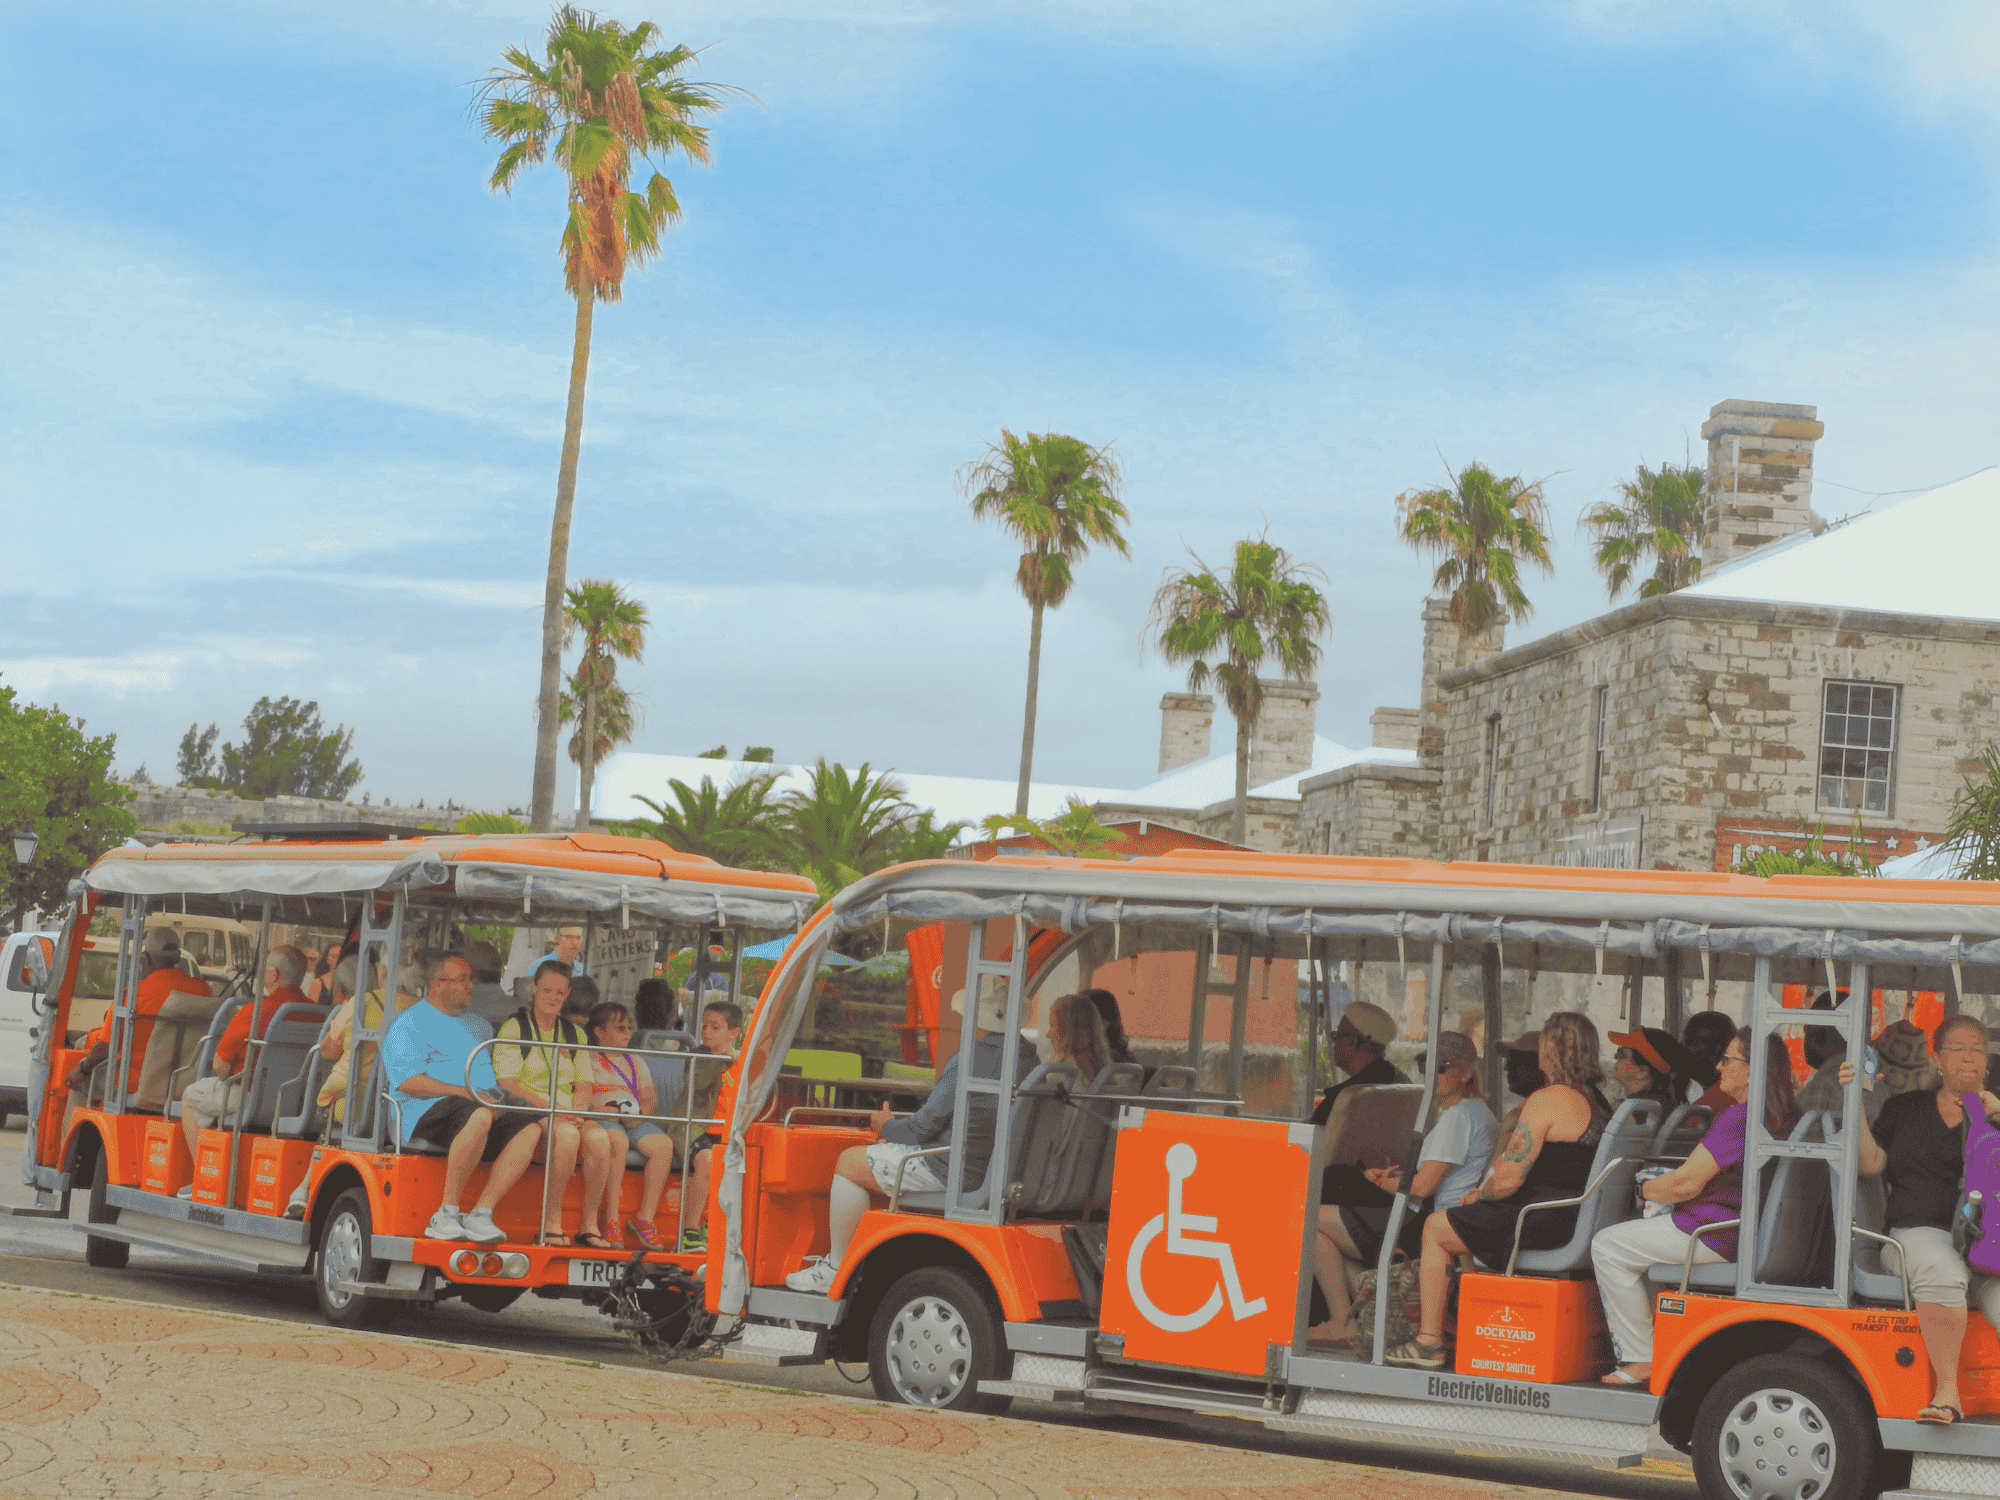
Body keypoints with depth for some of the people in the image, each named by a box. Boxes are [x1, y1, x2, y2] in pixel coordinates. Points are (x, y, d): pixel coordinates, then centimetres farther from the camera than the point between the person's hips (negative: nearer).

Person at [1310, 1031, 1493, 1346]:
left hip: (1424, 1226, -11)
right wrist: (1397, 1173, 12)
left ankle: (1342, 1323, -7)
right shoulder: (1476, 1111, 17)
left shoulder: (1458, 1116, -16)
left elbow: (1422, 1187, -21)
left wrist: (1379, 1180, -3)